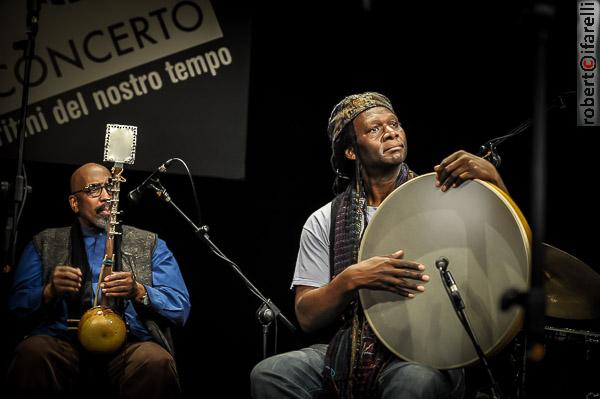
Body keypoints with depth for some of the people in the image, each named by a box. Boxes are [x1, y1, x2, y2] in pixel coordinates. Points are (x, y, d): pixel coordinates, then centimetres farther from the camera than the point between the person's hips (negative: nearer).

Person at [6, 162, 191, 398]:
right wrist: (50, 291, -8)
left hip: (130, 343, 0)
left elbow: (180, 308, 8)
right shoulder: (45, 244, 21)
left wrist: (139, 292, -11)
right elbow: (17, 307, 13)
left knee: (156, 362, -35)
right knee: (32, 352, -33)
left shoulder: (150, 244, 19)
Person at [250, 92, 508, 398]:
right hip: (343, 349, 2)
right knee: (268, 373, -24)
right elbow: (306, 316, 2)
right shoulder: (324, 222, 7)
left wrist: (491, 177, -20)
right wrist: (352, 278, -17)